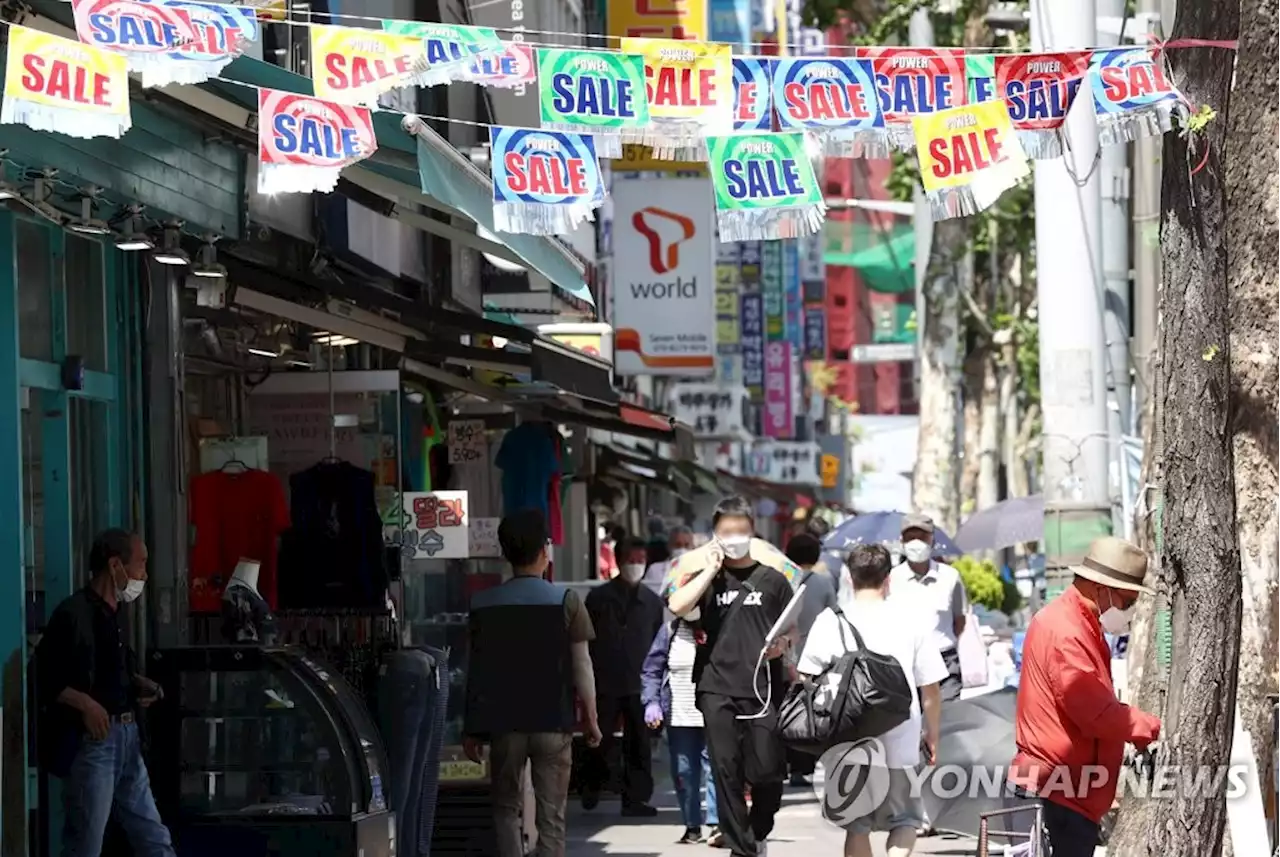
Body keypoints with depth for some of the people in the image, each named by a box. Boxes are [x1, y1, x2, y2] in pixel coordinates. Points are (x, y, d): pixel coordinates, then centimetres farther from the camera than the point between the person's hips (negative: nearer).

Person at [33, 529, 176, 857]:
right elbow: (42, 678, -14)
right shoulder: (73, 613, -14)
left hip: (126, 738, 8)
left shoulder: (118, 612, 12)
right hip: (89, 743, -8)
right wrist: (84, 703, -26)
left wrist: (139, 684, 8)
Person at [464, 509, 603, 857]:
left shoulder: (483, 604, 1)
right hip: (554, 723, -1)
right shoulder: (565, 601, -5)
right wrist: (590, 719, 7)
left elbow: (475, 670, 3)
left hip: (503, 724, 1)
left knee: (506, 808, 12)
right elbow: (581, 666, -4)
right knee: (551, 815, 4)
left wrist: (471, 729, 10)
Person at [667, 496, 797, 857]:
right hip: (718, 689, 0)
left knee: (768, 771, -4)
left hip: (764, 688, 0)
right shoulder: (706, 577, 9)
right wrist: (711, 570, -6)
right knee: (726, 771, -2)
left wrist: (783, 644, -7)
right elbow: (677, 606, -10)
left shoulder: (772, 578, 9)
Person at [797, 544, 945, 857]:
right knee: (904, 820, 14)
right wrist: (931, 735, 13)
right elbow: (931, 689, 0)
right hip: (901, 743, 0)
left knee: (857, 826, 14)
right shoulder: (913, 619, -2)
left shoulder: (830, 621, -2)